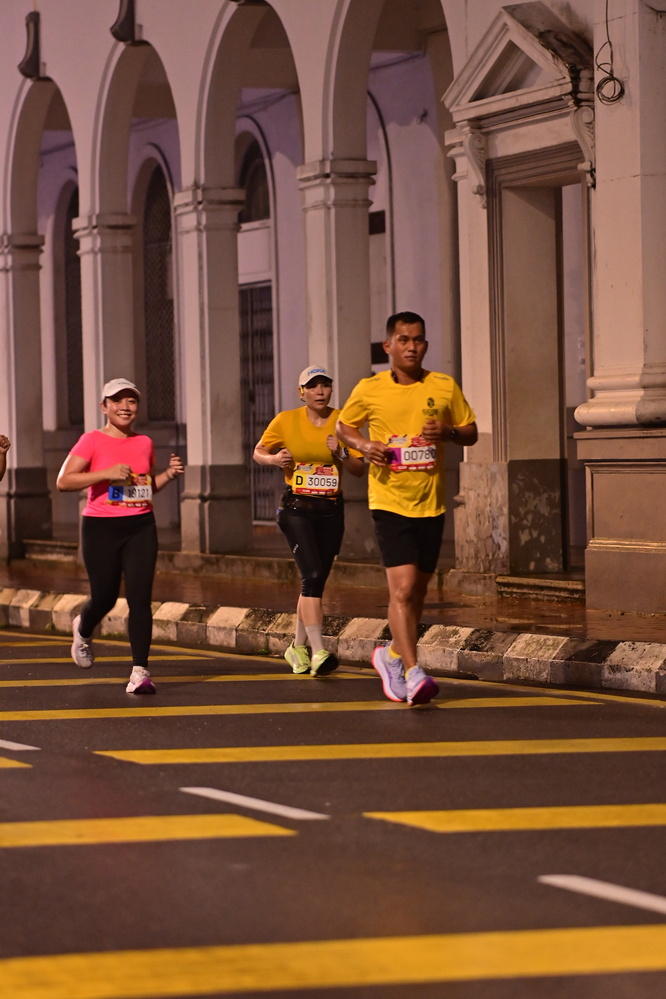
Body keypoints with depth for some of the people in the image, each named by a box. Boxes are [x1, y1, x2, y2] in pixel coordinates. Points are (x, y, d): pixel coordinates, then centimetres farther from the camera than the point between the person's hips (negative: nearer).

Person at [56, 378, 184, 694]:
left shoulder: (144, 443, 10)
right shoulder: (92, 441, -5)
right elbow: (63, 481, -14)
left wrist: (168, 474, 4)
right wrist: (107, 473, -21)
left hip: (140, 527, 3)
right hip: (101, 527, -3)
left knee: (140, 598, -8)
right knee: (105, 596, 7)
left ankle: (140, 671, -8)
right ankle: (83, 631, 44)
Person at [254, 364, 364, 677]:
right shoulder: (285, 421, -1)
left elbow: (359, 469, 5)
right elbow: (258, 452, 9)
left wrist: (341, 453, -15)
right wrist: (274, 458, -13)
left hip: (331, 510, 3)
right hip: (296, 508, -3)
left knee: (315, 581, 10)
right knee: (312, 575, -19)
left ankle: (298, 648, 28)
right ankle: (318, 652, -26)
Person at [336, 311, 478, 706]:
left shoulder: (445, 387, 3)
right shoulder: (369, 390, -1)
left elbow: (471, 432, 10)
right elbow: (344, 426, 14)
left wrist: (448, 432, -12)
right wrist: (363, 444, -7)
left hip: (431, 503, 3)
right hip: (390, 501, -3)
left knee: (417, 591, 12)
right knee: (403, 588, -16)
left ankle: (393, 656, 34)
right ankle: (413, 673, -17)